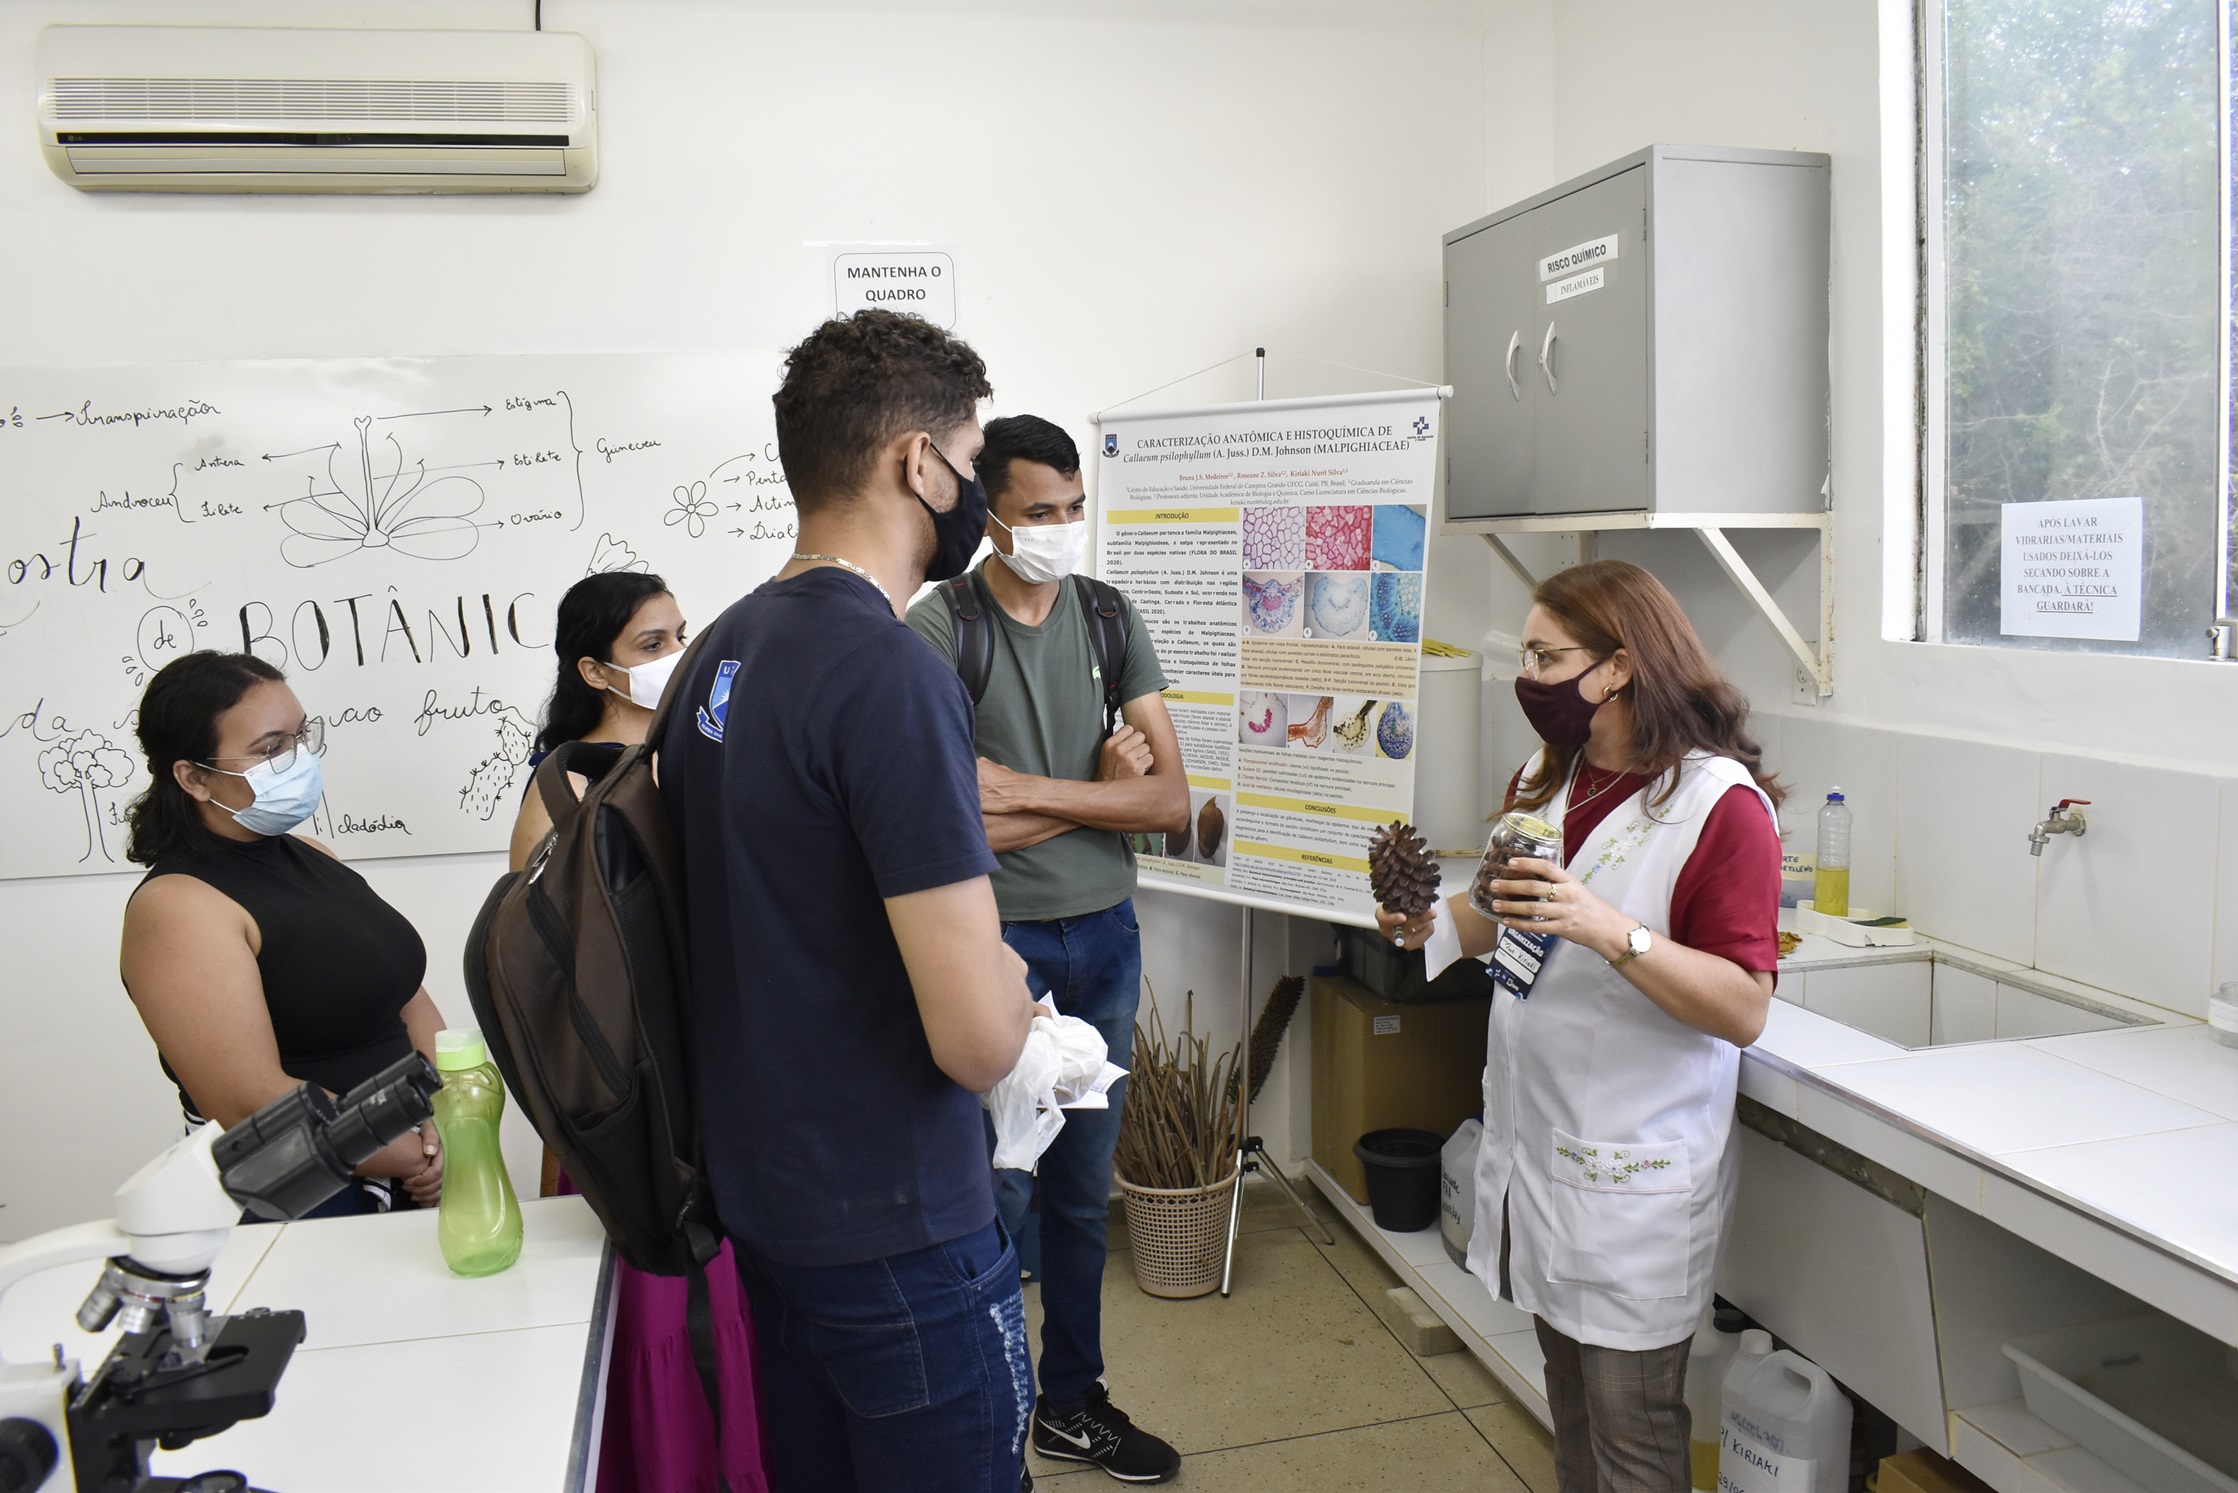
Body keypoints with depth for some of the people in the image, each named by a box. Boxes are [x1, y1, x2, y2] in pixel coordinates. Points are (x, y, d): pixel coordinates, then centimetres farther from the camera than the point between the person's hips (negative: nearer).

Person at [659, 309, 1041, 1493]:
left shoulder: (718, 650, 3)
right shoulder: (893, 676, -24)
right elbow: (978, 1039, -27)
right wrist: (1006, 975, -5)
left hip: (757, 1189, 8)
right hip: (893, 1229, -8)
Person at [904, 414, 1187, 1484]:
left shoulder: (1109, 616, 3)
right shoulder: (938, 631, -12)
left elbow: (1170, 801, -4)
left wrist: (1023, 786, -14)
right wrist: (1100, 788, -12)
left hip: (1106, 935, 5)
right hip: (998, 942, -5)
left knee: (1082, 1190, 17)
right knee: (998, 1194, 3)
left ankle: (1071, 1400, 35)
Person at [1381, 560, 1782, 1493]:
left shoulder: (1720, 801, -16)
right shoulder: (1551, 777, 7)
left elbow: (1743, 1010, -21)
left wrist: (1610, 931, -33)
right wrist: (1435, 927, -1)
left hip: (1632, 1170, -7)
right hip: (1537, 1136, 7)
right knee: (1567, 1390, 21)